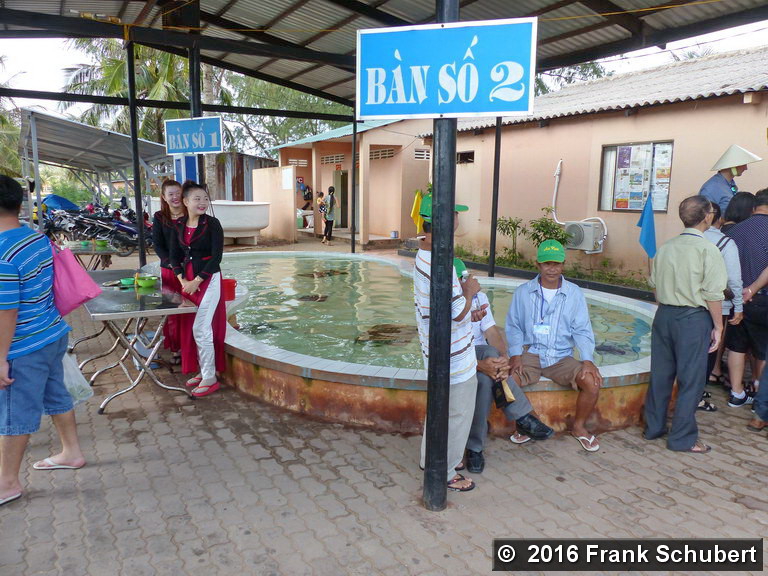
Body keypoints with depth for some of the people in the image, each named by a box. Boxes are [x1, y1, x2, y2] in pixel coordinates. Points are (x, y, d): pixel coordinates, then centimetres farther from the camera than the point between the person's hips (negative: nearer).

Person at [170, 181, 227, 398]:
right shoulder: (179, 224, 6)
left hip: (208, 280, -6)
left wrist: (197, 281, -14)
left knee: (201, 329, -6)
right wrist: (182, 280, -5)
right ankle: (203, 371, 25)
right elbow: (175, 255, 8)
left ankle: (210, 379, 6)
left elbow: (216, 256, -14)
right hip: (188, 280, 6)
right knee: (190, 328, 11)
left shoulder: (212, 224, -10)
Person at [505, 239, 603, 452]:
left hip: (562, 357, 1)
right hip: (530, 353, -1)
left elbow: (582, 330, 3)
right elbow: (514, 327, 4)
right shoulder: (523, 292, 5)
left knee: (592, 382, -23)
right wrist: (516, 354, -12)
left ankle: (578, 427, 8)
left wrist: (587, 359, -12)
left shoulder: (574, 293, 6)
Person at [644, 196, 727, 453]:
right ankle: (682, 438, 14)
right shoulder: (707, 249, -12)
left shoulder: (665, 248, 5)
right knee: (691, 379, 5)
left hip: (664, 315, 6)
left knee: (660, 373, 15)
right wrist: (717, 327, -3)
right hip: (694, 318, -6)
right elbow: (713, 294, -12)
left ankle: (654, 427, 27)